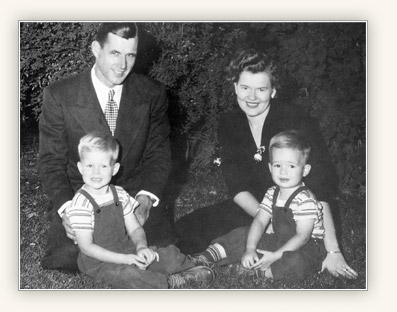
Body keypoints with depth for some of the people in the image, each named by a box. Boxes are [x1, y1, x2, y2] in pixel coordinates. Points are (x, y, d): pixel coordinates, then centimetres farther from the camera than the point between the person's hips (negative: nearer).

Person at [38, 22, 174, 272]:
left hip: (135, 192, 2)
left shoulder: (152, 94, -3)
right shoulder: (59, 97, -9)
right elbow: (51, 160, -4)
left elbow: (158, 153, 1)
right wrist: (66, 208, -21)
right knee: (64, 259, -22)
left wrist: (145, 198, -18)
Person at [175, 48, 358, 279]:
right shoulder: (229, 124, -4)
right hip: (254, 208, 4)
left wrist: (333, 251, -31)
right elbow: (237, 187, -8)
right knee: (183, 230, -11)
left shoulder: (298, 123, -20)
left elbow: (320, 191, -25)